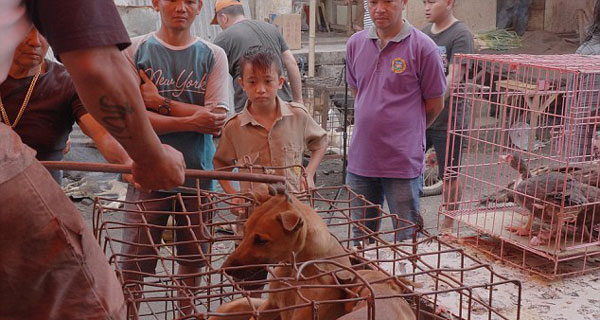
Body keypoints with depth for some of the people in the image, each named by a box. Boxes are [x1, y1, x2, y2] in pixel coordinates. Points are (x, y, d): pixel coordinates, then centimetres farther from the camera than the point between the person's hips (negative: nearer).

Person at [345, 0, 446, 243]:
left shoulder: (422, 47, -9)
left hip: (403, 163, -4)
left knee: (407, 241, 6)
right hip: (361, 159, 5)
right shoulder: (356, 43, 6)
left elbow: (435, 104, 0)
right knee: (361, 239, 17)